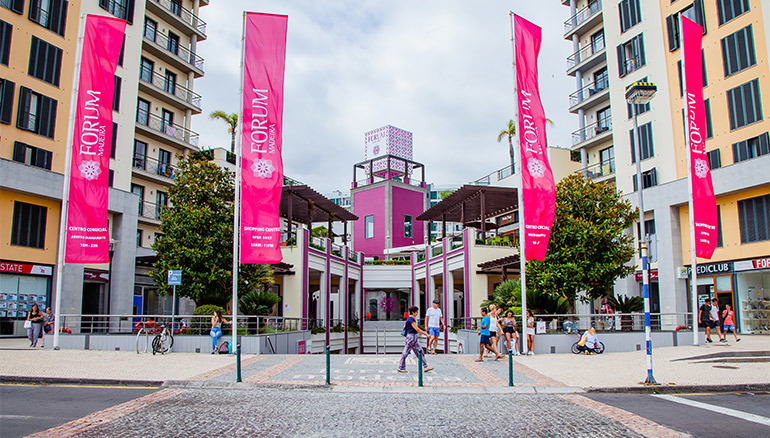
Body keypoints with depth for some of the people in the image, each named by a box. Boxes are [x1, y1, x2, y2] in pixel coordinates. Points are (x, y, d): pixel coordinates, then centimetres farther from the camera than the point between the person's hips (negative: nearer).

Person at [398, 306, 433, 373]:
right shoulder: (411, 319, -17)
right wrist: (426, 334, -17)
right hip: (411, 337, -10)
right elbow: (417, 329, -21)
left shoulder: (412, 319, 14)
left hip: (414, 338, 10)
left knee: (420, 352, 7)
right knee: (406, 352, -1)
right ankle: (401, 368, 8)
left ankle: (425, 367, 7)